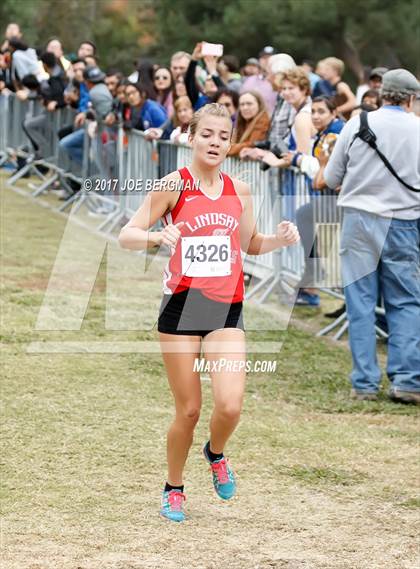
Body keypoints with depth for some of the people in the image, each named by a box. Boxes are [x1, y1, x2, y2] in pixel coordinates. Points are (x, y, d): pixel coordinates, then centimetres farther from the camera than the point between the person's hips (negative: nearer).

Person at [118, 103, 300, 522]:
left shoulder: (239, 190, 8)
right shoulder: (174, 185, -5)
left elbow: (249, 244, 22)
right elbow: (127, 236, -6)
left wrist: (280, 239, 1)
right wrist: (157, 236, -27)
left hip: (227, 309, 3)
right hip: (181, 306, -3)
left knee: (230, 405, -13)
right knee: (188, 411, 0)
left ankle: (216, 454, 21)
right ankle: (173, 488, 24)